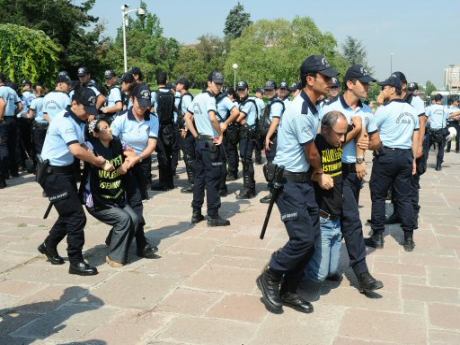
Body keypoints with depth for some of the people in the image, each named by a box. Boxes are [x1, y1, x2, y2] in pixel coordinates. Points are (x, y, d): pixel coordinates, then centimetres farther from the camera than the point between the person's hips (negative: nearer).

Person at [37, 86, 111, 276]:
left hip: (66, 171, 10)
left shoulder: (79, 122, 9)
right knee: (76, 216, -8)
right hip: (53, 173, -9)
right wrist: (100, 163, -22)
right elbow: (77, 151, -32)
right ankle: (76, 261, 3)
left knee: (69, 214, 19)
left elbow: (82, 148, 8)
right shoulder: (64, 121, -21)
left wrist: (97, 160, -11)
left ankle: (48, 245, 40)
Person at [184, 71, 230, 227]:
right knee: (213, 180, -2)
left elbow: (187, 118, 17)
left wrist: (196, 136, 13)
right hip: (211, 143, -8)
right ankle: (213, 216, 3)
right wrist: (221, 134, -18)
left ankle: (196, 213, 18)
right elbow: (212, 117, -31)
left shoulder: (197, 98, 12)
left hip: (200, 142, 8)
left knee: (199, 178, 13)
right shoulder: (210, 98, -13)